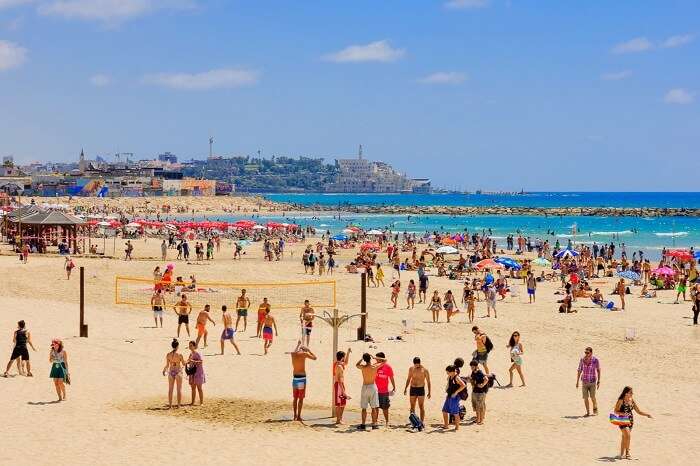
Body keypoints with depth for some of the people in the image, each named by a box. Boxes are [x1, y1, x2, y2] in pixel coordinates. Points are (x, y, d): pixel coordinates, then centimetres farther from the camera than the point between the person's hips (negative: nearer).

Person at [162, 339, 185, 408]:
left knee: (170, 389, 12)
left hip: (171, 372, 3)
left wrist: (164, 370, 14)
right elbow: (184, 364, -1)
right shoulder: (179, 355, -14)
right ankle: (178, 405, 7)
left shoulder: (168, 355, -6)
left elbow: (167, 365, -3)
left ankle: (170, 405, 12)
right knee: (179, 389, 7)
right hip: (178, 372, -3)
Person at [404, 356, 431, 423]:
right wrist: (405, 388, 14)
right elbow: (408, 379, 18)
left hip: (421, 389, -4)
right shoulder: (411, 369, 5)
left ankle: (422, 422, -2)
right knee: (412, 407, 8)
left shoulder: (424, 370, -6)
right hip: (412, 389, 4)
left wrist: (429, 392, -5)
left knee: (421, 407, -4)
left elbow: (428, 382, -1)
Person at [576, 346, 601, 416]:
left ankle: (595, 408, 23)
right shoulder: (582, 360, -5)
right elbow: (579, 371, 2)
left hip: (592, 382, -2)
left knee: (592, 397, -5)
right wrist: (577, 382, 1)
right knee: (585, 398, 0)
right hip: (584, 381, 2)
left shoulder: (595, 360, -10)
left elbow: (598, 370, 2)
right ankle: (588, 412, 14)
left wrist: (598, 381, 3)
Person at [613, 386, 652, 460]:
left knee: (624, 437, 13)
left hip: (630, 421, 6)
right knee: (628, 436, -15)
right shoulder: (621, 401, -11)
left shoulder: (632, 400, 5)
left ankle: (622, 453, 21)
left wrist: (647, 414, -2)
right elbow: (615, 411, -9)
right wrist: (622, 413, -26)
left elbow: (638, 411, 10)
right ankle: (627, 452, 0)